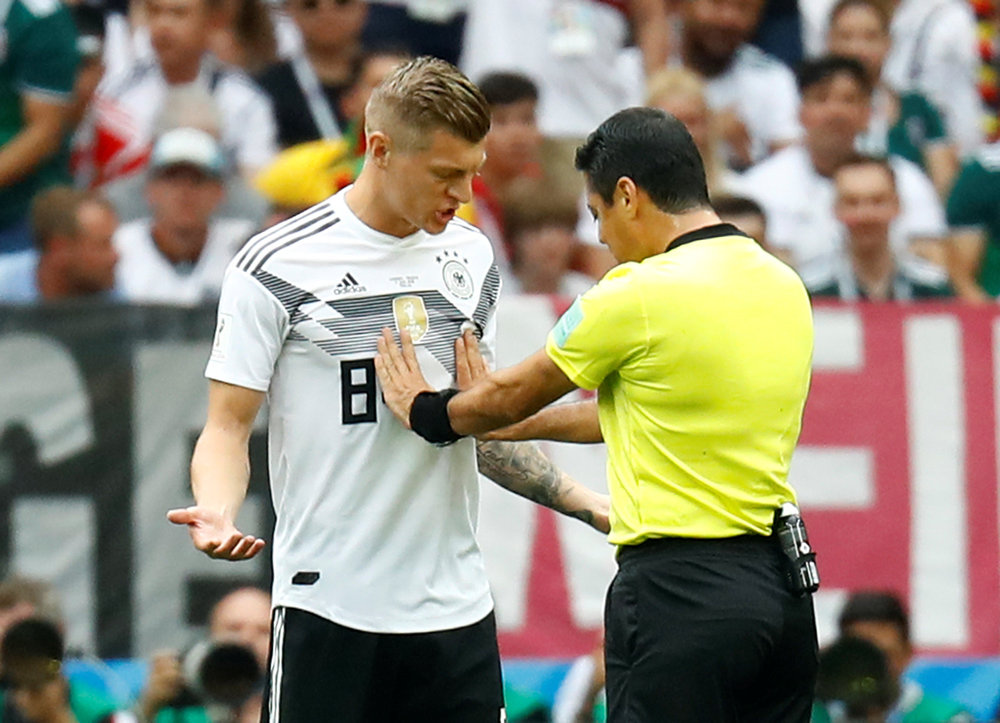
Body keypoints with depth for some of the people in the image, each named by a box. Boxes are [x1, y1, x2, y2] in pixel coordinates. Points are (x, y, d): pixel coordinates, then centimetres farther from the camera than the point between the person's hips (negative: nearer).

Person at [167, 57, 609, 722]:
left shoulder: (472, 257, 12)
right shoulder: (279, 266, -6)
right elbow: (229, 424, -4)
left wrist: (593, 507, 15)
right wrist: (217, 513, -23)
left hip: (458, 609, 5)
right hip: (332, 610, -5)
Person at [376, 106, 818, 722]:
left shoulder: (639, 296, -11)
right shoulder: (784, 285, 11)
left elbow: (512, 396, 5)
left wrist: (424, 411, 25)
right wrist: (516, 422, 31)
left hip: (680, 592, -7)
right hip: (784, 589, 7)